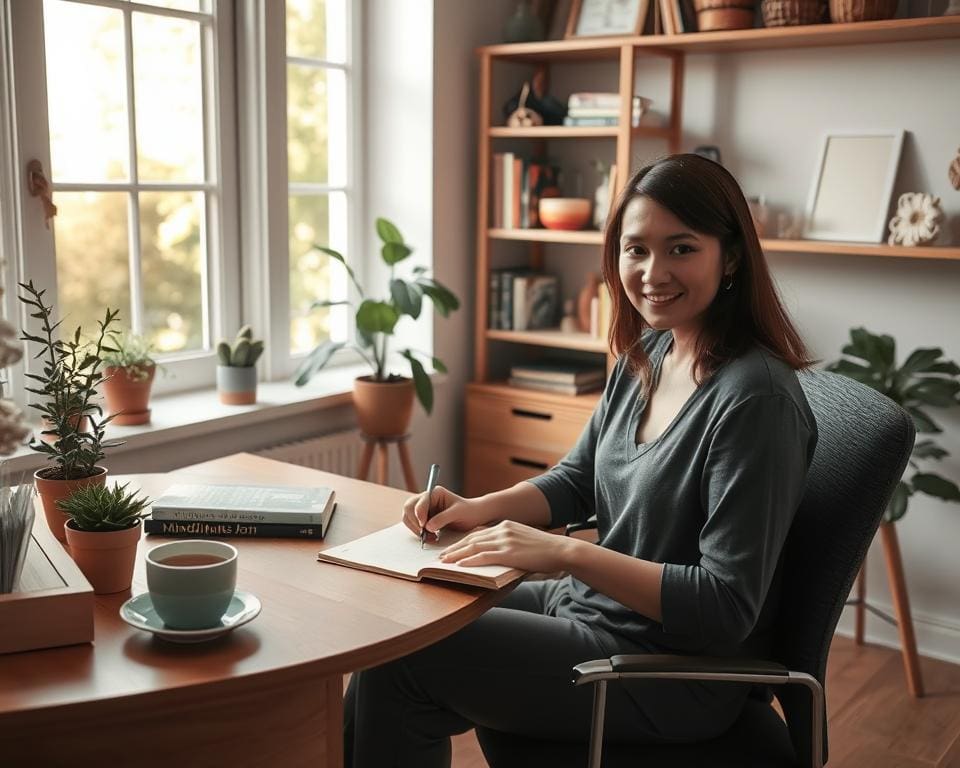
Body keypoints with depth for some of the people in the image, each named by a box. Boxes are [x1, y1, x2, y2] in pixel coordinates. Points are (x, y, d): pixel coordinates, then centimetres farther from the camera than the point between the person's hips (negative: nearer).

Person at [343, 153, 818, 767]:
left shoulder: (756, 399, -24)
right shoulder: (647, 355, 2)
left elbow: (726, 609, -25)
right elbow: (578, 479, 13)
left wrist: (565, 553, -28)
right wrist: (483, 508, -5)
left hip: (676, 675, -8)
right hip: (591, 604, 8)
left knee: (400, 659, -8)